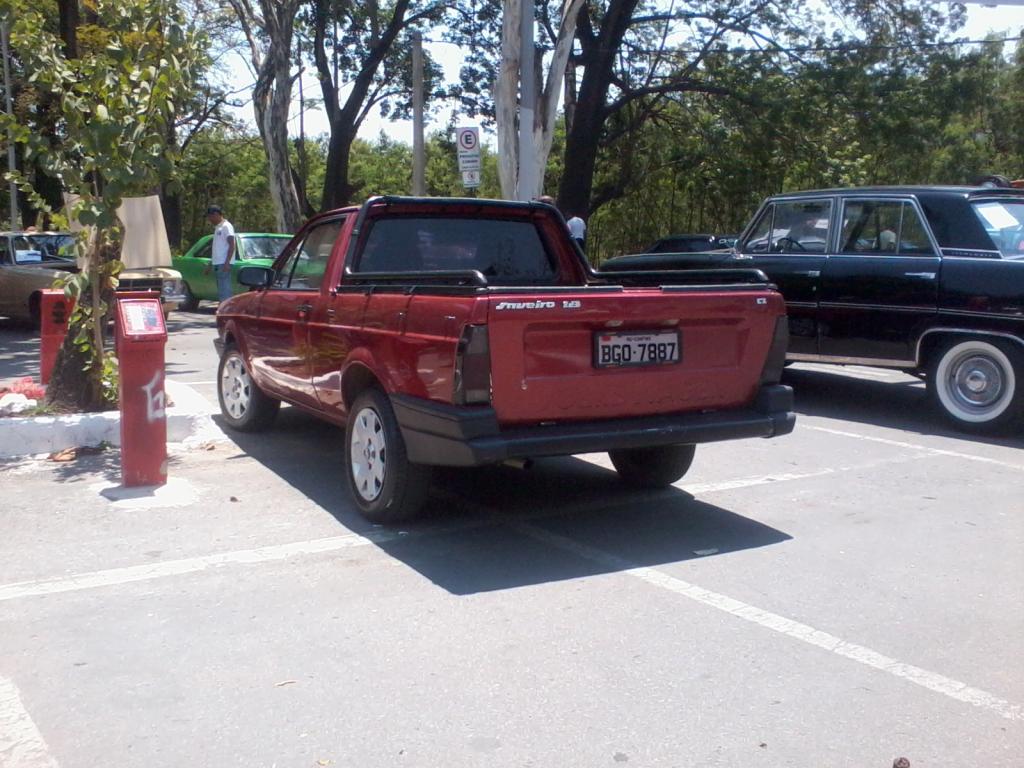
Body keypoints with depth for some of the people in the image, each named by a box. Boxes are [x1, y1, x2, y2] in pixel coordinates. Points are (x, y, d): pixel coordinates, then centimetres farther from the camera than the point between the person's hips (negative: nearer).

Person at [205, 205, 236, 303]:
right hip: (217, 264, 9)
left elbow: (231, 245, -14)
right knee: (221, 292, 9)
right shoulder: (217, 228, 21)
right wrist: (210, 264, 25)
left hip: (224, 264, -9)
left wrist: (227, 262, -22)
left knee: (224, 292, -13)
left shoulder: (226, 226, -7)